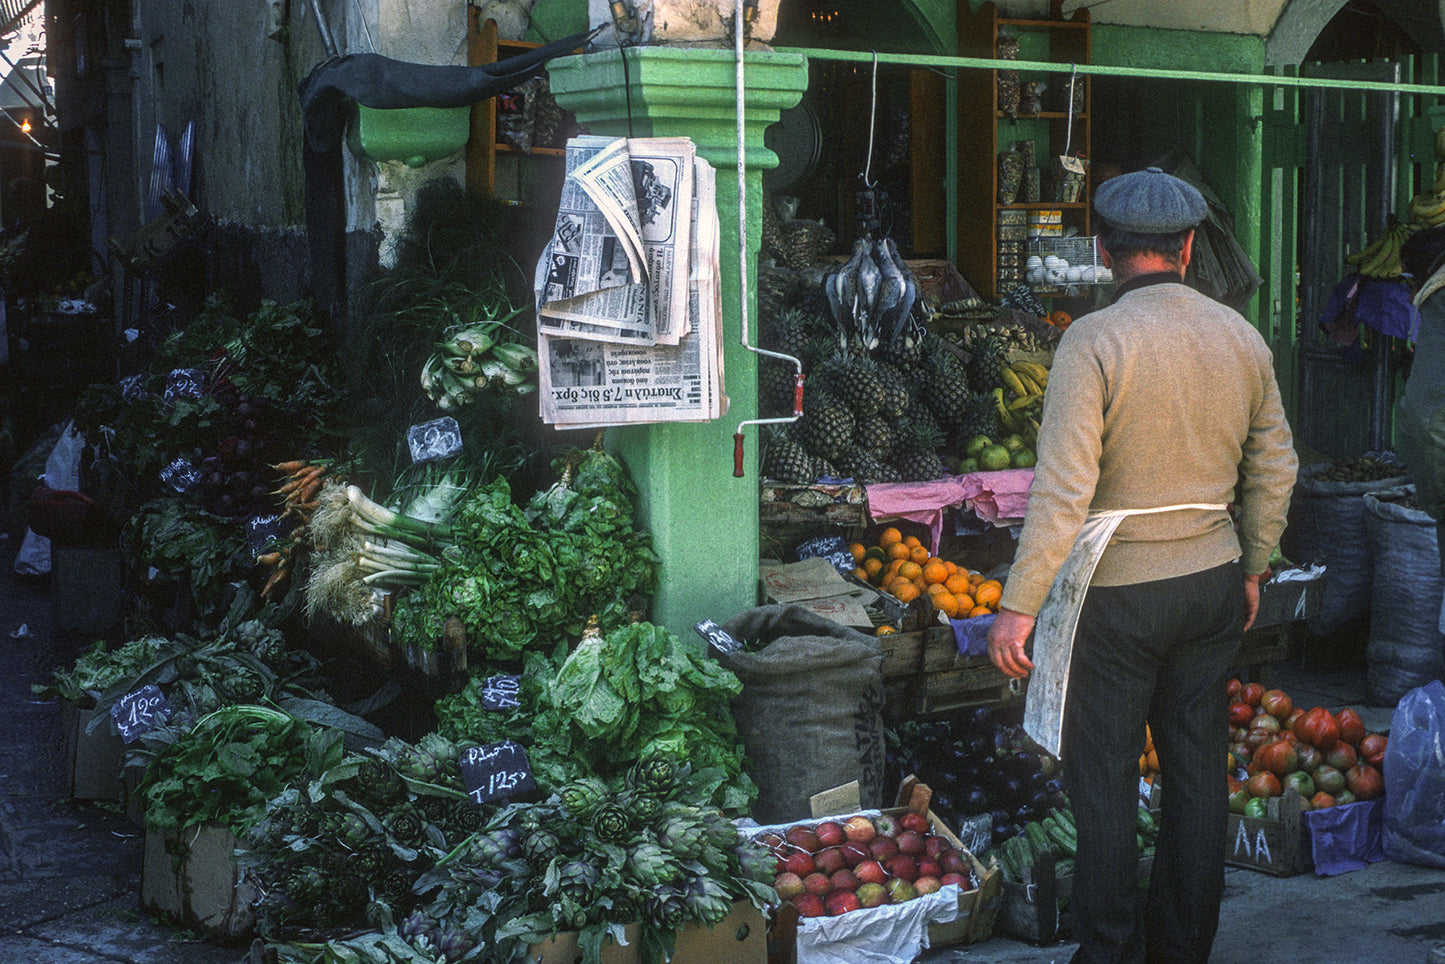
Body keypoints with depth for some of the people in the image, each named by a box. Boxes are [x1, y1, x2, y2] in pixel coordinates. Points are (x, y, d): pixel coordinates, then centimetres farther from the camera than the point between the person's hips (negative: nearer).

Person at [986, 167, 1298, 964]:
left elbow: (1063, 487, -20)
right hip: (1213, 583, 6)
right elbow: (1274, 470, 11)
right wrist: (1252, 569, 24)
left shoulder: (1094, 341, -15)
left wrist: (1019, 606, -16)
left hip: (1119, 589, -5)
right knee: (1198, 768, 15)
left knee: (1104, 780, 5)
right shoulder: (1242, 338, 3)